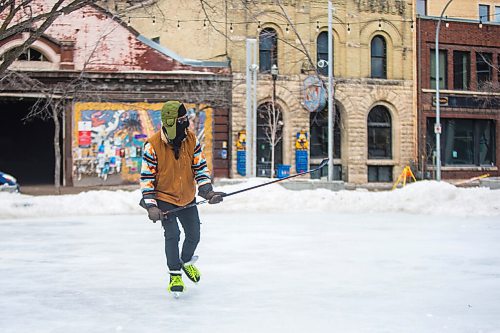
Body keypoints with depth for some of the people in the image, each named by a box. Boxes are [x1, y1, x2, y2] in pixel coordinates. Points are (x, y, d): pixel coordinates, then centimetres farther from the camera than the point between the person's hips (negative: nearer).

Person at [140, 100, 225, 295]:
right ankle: (175, 275, 1)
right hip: (164, 198, -4)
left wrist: (207, 191, -16)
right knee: (173, 234, -16)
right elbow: (146, 177, -16)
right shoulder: (152, 145, -21)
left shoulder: (192, 140, -9)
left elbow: (200, 167, -2)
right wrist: (151, 205, -22)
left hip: (188, 198, 4)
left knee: (194, 235, 12)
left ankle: (187, 262, 43)